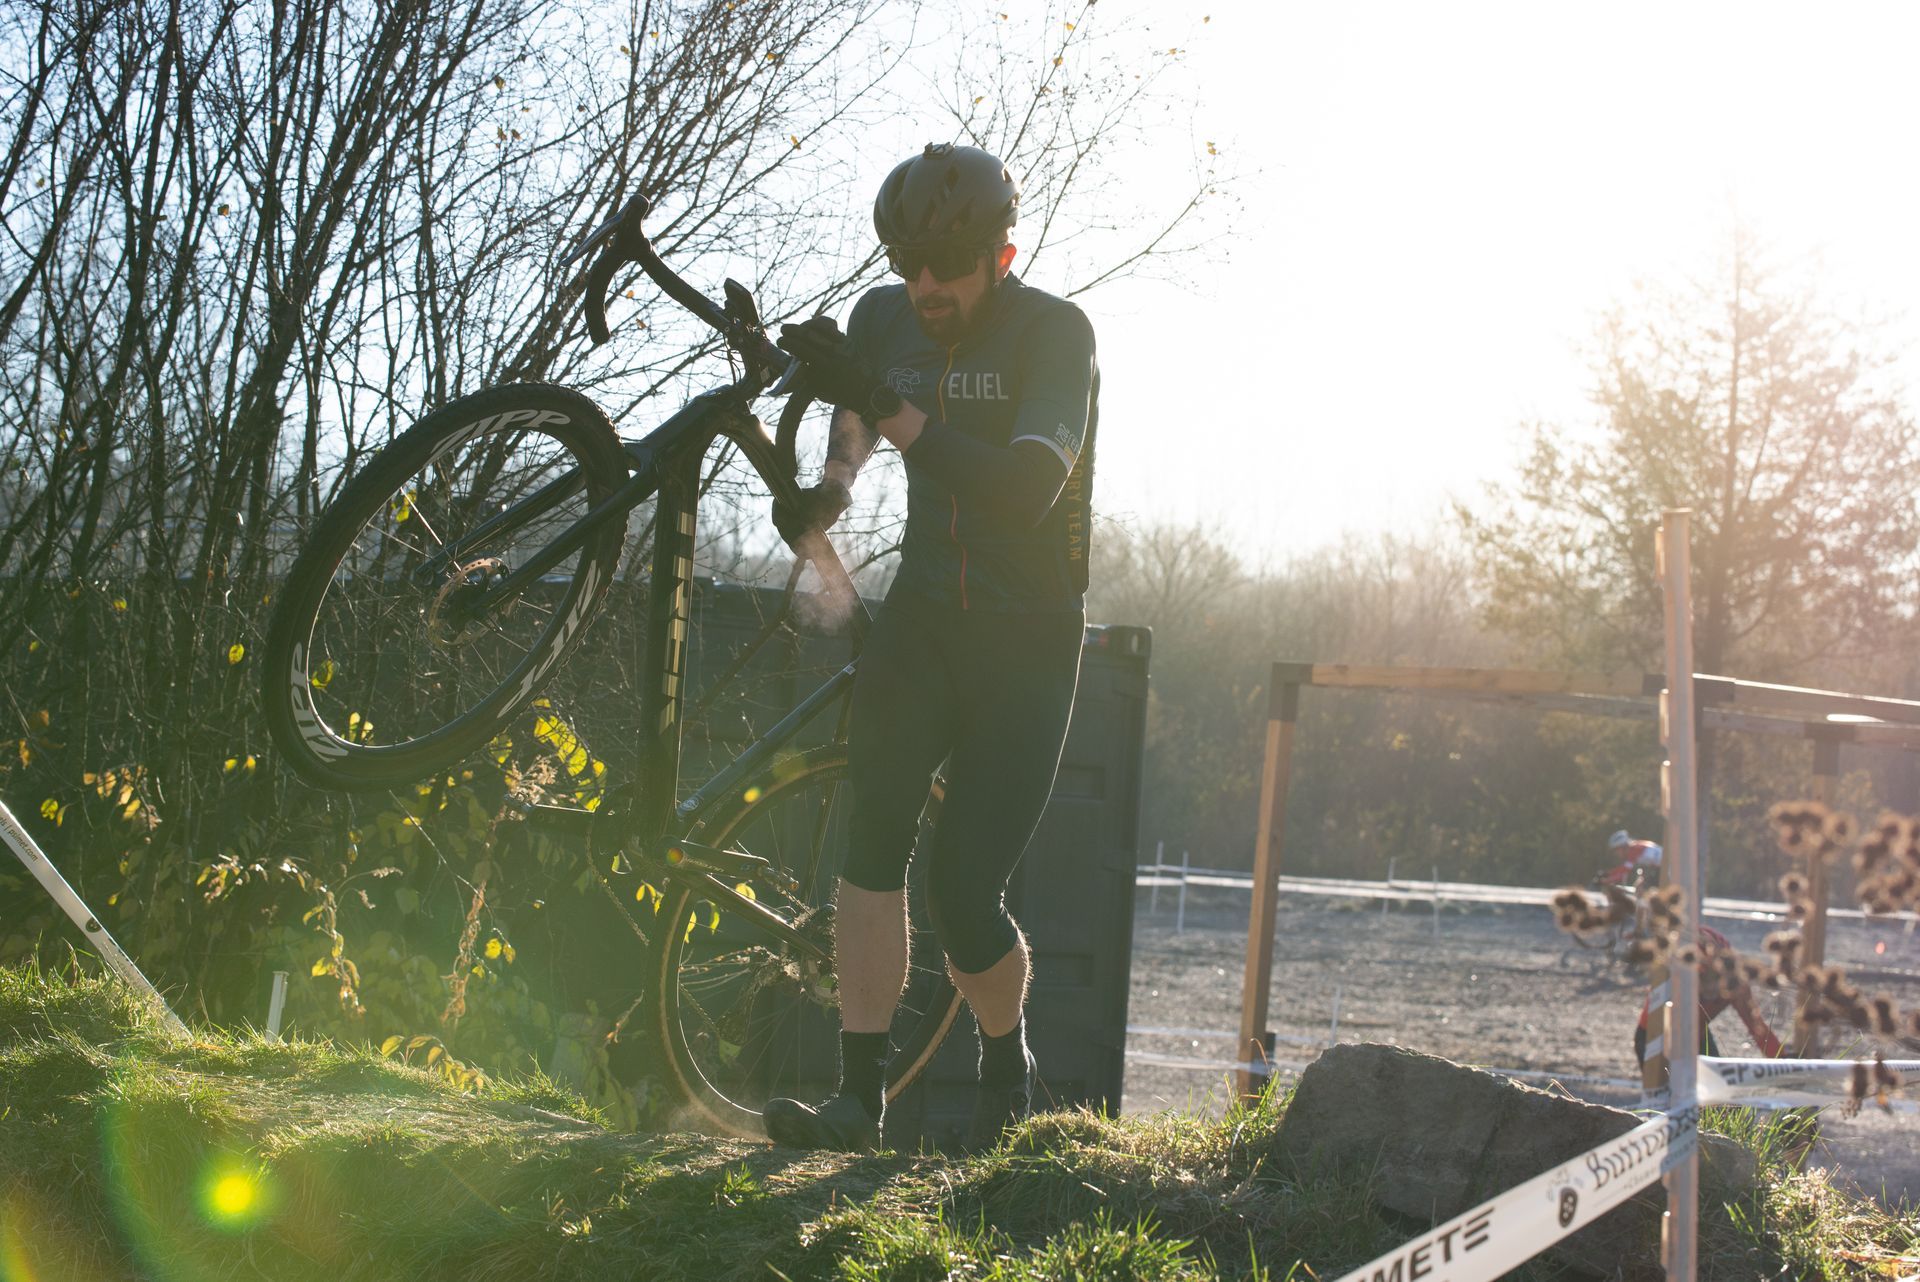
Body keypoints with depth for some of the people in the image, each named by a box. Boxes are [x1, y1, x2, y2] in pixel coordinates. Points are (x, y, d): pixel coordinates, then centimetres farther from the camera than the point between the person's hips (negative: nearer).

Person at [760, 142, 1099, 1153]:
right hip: (923, 613, 4)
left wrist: (886, 404, -37)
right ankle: (860, 1095, -13)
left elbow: (1027, 488, -31)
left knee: (963, 891, -9)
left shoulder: (1055, 333, -16)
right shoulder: (884, 318, 1)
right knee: (875, 835, -17)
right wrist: (828, 489, -1)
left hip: (1028, 634, -4)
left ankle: (1007, 1063, 20)